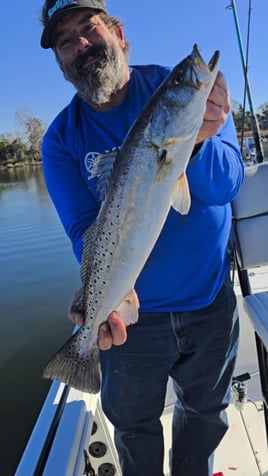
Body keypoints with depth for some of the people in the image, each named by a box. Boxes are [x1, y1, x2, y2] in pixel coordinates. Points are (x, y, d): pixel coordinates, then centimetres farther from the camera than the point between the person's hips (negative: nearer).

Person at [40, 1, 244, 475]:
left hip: (211, 299, 1)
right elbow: (84, 227, -17)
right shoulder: (62, 138, -9)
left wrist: (197, 141, -42)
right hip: (133, 314, 0)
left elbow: (227, 183, -20)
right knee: (133, 424, 20)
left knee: (205, 410, 24)